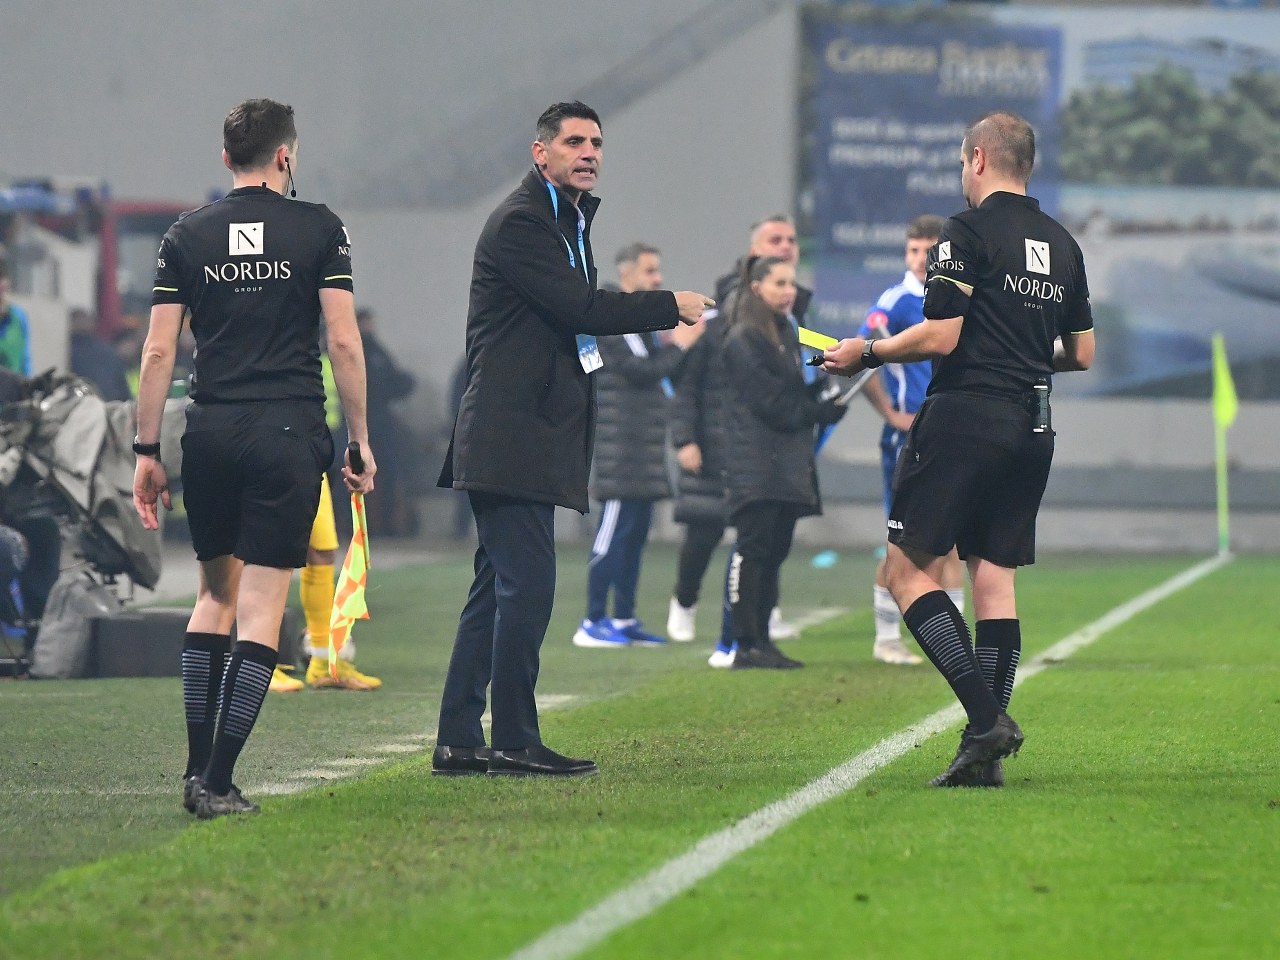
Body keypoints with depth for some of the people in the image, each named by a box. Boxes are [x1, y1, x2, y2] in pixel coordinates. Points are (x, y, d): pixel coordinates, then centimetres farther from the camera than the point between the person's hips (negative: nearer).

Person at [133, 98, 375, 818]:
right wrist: (360, 440, 4)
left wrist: (148, 452, 9)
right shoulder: (319, 230, 1)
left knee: (215, 593, 18)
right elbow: (345, 342, -3)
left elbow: (158, 351, 4)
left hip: (211, 433, 3)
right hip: (290, 431, -3)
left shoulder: (188, 236, 7)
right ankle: (219, 783, -7)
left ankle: (197, 769, 12)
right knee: (262, 609, -1)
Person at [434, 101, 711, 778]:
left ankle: (458, 741, 12)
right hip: (512, 436, -11)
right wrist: (671, 307, -10)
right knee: (526, 584, -9)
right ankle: (513, 740, -6)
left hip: (530, 434, 11)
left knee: (497, 588, 10)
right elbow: (579, 308, -18)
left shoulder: (570, 219, 20)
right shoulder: (521, 221, -12)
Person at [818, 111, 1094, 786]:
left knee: (908, 572, -4)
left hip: (965, 419, -7)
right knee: (994, 576, 8)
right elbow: (1082, 355, 18)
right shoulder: (1062, 244, 14)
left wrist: (867, 353, 0)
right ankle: (986, 753, 2)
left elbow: (940, 336, -15)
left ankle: (986, 715, -18)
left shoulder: (967, 232, -8)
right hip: (1031, 426, 7)